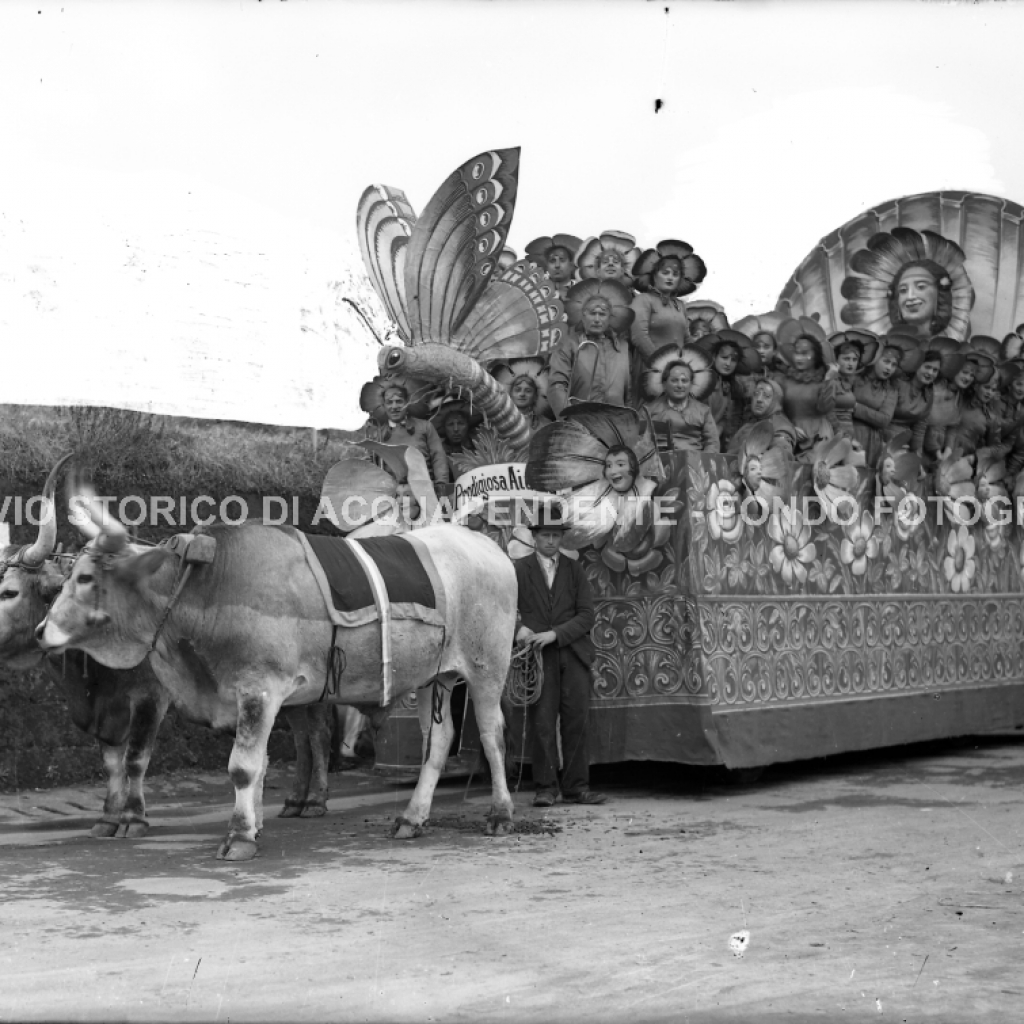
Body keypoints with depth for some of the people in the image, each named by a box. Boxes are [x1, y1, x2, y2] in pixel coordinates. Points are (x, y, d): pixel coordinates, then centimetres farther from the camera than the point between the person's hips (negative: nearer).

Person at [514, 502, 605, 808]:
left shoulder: (574, 570, 11)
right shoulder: (519, 570, 7)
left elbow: (587, 615, 3)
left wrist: (555, 633, -10)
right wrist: (518, 629, -20)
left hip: (573, 653, 2)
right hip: (538, 656, -2)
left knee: (576, 721, 1)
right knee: (542, 723, -4)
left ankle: (576, 786, 7)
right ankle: (546, 787, 3)